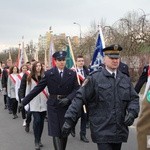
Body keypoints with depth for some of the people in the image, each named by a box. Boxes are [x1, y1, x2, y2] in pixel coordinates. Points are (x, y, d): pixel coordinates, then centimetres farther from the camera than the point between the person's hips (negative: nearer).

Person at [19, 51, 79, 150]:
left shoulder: (72, 74, 2)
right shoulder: (49, 73, -2)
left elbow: (76, 89, 0)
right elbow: (37, 89, -3)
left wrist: (68, 98, -18)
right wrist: (24, 101, -6)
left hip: (67, 105, 1)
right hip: (53, 106, -1)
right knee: (56, 133, -4)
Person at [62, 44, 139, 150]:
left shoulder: (125, 79, 9)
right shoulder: (94, 78, -7)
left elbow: (134, 98, 11)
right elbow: (80, 98, -11)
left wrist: (132, 112, -9)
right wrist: (69, 119, -16)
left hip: (120, 131, 6)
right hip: (102, 131, -5)